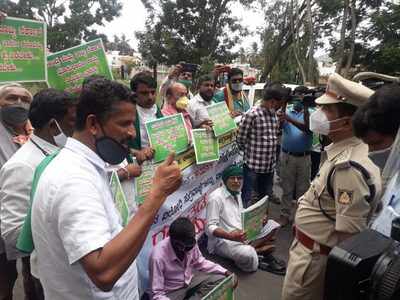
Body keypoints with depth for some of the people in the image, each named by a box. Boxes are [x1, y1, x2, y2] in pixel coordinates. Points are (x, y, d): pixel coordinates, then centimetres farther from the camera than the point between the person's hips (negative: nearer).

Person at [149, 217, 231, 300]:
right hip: (172, 292, -5)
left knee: (221, 279, -10)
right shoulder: (158, 257, -31)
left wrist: (224, 272, -6)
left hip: (190, 281, 6)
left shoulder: (191, 244, -17)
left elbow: (200, 263, 4)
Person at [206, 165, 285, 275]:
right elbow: (210, 228, -21)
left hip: (241, 234, 9)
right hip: (223, 240, -8)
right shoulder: (216, 197, -18)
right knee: (248, 255, -35)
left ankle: (250, 248, -11)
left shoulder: (237, 193, 9)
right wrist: (230, 236, -37)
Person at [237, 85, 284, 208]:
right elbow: (241, 139, -12)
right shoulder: (252, 115, -16)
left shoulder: (274, 115, 8)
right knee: (246, 199, 4)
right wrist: (250, 153, 0)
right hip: (253, 165, -7)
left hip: (270, 166, 7)